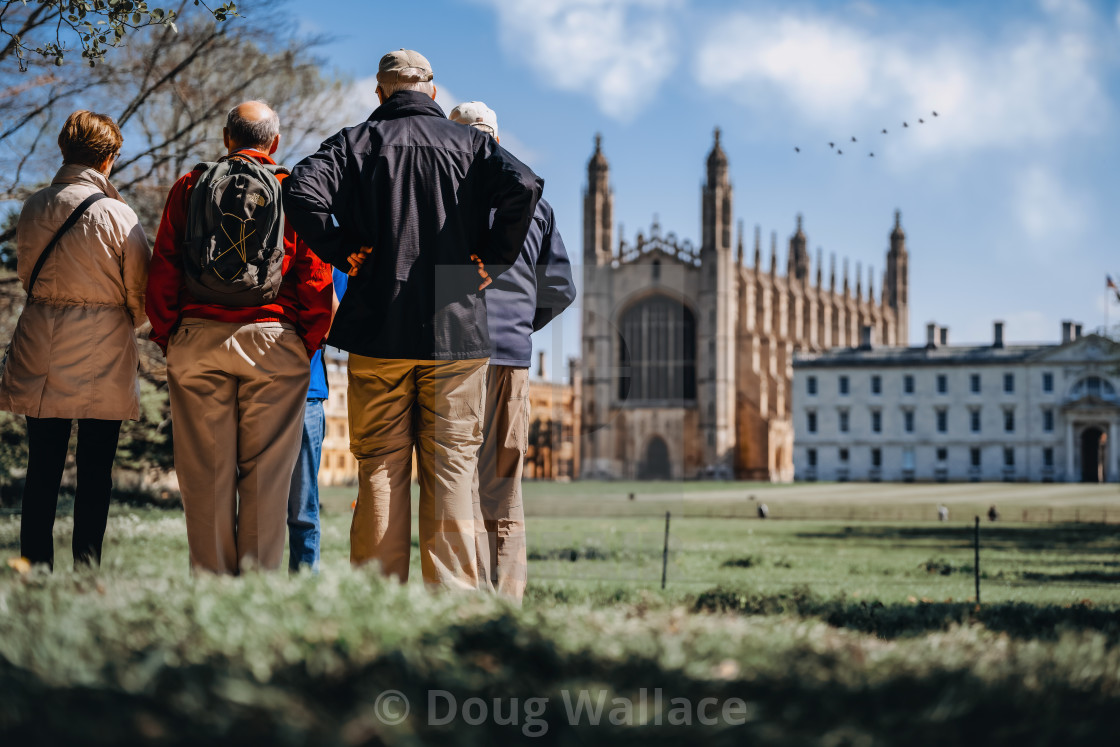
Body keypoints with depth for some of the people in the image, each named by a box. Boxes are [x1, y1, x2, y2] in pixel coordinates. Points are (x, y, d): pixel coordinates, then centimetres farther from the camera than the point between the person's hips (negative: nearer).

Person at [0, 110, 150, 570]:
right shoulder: (116, 214, -10)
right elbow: (140, 293, -5)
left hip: (41, 352, 4)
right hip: (103, 358, -3)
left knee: (43, 467, 8)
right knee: (95, 471, 3)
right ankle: (87, 568, 3)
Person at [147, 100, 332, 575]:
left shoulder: (189, 187, 9)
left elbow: (162, 272, 6)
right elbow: (316, 280, 1)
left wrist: (167, 337, 12)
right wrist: (308, 343, 9)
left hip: (197, 341, 1)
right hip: (272, 341, -1)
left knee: (206, 473, 4)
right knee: (266, 473, 2)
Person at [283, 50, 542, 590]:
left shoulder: (355, 142, 6)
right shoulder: (468, 142, 7)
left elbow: (302, 189, -12)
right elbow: (523, 186, -12)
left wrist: (344, 254, -3)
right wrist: (489, 261, -3)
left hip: (377, 328, 0)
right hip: (456, 328, 0)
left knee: (380, 471, 5)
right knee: (451, 470, 4)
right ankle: (452, 594, 2)